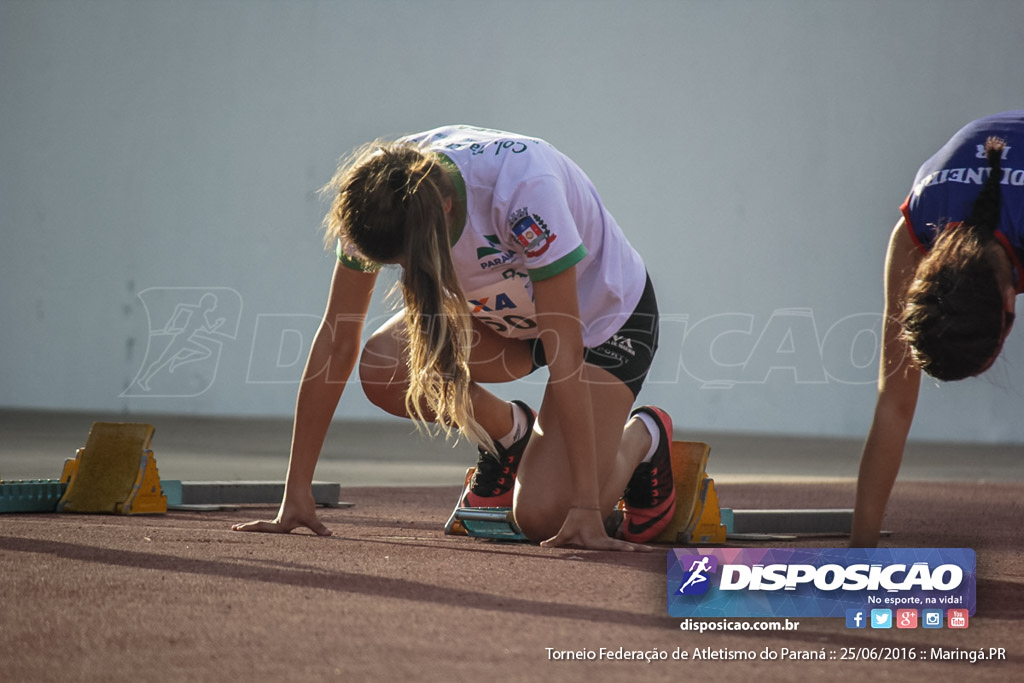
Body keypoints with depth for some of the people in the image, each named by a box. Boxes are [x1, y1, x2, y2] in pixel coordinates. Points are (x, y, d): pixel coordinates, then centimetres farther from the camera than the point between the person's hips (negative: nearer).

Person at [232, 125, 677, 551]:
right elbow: (337, 339, -21)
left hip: (603, 318, -5)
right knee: (382, 369, -23)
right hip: (501, 310, 5)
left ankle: (643, 438, 10)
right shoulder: (378, 201, -25)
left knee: (543, 517, -22)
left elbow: (565, 353, -38)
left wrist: (586, 509, -38)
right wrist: (296, 496, -23)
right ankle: (508, 435, 5)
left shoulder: (525, 190, -40)